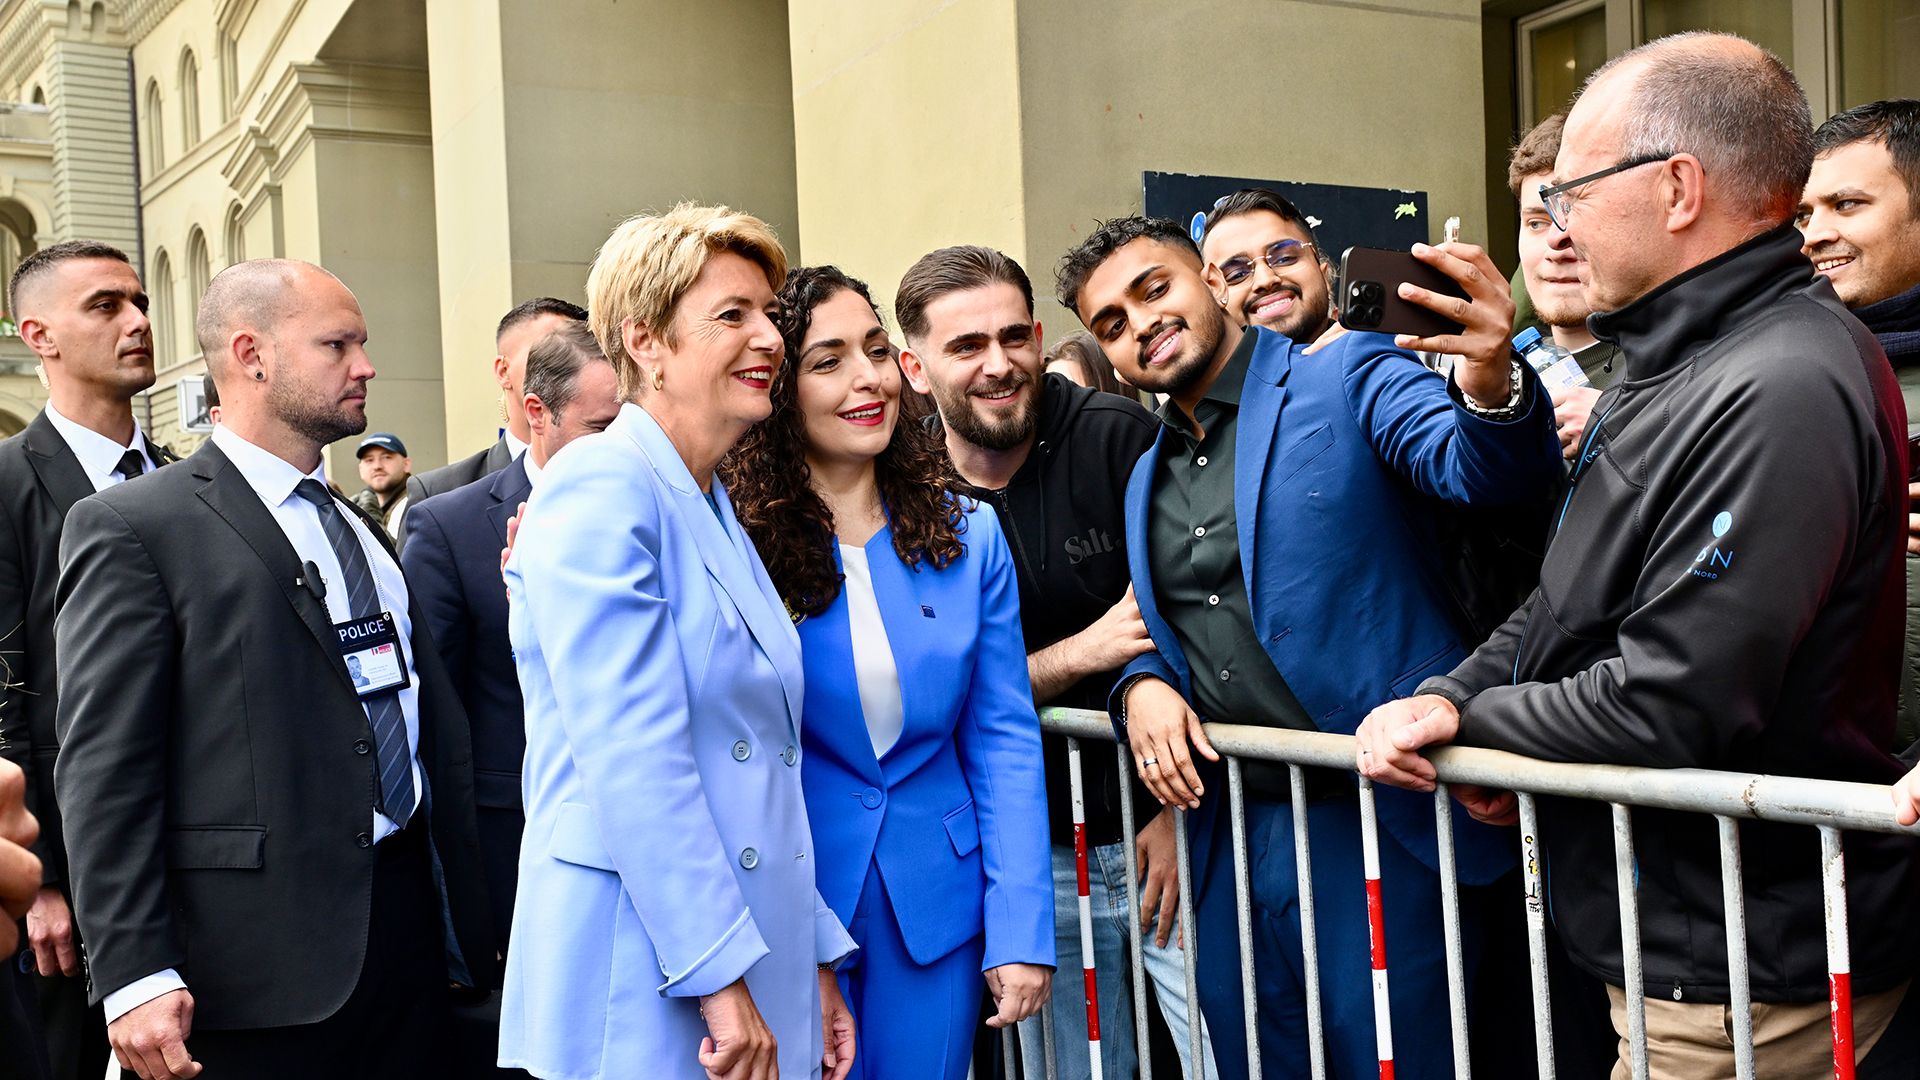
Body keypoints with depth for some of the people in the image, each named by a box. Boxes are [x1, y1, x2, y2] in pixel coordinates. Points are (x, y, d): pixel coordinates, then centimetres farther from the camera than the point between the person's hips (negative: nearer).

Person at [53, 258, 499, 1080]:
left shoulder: (359, 526, 16)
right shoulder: (133, 528, -5)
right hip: (261, 964, -6)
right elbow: (105, 769, -11)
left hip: (411, 924, 6)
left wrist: (468, 913, 14)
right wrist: (137, 978, -16)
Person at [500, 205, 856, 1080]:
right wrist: (720, 975, -20)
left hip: (753, 961, 8)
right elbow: (632, 761, -20)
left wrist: (813, 957, 14)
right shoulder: (601, 489, -14)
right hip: (642, 985, -8)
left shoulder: (721, 514, 13)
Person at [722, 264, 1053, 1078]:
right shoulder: (736, 546, -9)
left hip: (936, 902, 3)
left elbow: (1004, 738, -2)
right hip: (789, 909, -2)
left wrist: (1021, 933, -5)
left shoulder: (966, 534, -2)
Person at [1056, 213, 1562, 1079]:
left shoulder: (1349, 378, -4)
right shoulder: (1147, 478, 15)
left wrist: (1489, 378, -41)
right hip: (1231, 844, 6)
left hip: (1378, 825, -6)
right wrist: (1141, 684, 0)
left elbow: (1486, 470, -19)